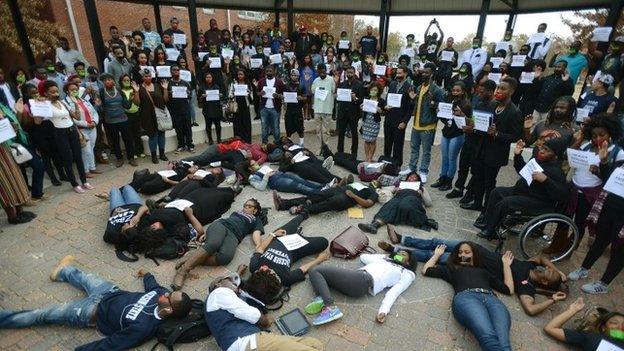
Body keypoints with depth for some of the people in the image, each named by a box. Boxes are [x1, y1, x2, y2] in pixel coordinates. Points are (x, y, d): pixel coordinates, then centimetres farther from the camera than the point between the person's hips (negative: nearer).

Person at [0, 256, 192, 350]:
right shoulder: (163, 293, -21)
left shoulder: (143, 327, -39)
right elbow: (152, 285, 4)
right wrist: (146, 274, 24)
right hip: (112, 293, 7)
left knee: (42, 315, 7)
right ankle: (63, 271, 61)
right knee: (85, 278, 29)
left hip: (93, 312, -7)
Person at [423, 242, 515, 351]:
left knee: (503, 340, -34)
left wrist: (506, 264, 41)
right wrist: (437, 255, 42)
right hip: (466, 297, -2)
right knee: (488, 337, -37)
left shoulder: (484, 272, 41)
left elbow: (509, 290, 33)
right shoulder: (452, 269, 36)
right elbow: (426, 270, 29)